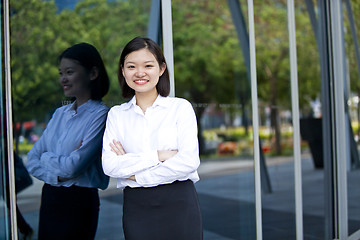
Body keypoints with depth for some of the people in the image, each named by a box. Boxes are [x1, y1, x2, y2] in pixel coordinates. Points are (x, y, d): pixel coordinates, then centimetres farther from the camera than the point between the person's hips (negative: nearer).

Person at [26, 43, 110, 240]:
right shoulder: (60, 113, 10)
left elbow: (74, 167, -18)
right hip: (49, 200, 6)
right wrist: (57, 176, -11)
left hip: (79, 203, -6)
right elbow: (32, 160, 6)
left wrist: (45, 157, -2)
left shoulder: (100, 115, -11)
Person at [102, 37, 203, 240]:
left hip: (179, 203, -1)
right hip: (136, 207, 2)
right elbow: (109, 166, -5)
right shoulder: (116, 114, 8)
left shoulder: (181, 107, 1)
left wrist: (135, 175, -7)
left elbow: (189, 162, -10)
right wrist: (158, 156, -13)